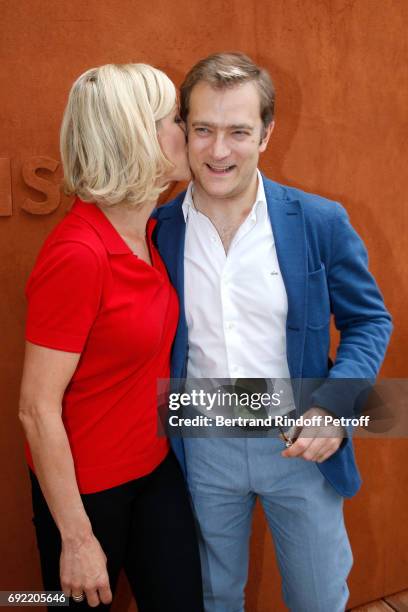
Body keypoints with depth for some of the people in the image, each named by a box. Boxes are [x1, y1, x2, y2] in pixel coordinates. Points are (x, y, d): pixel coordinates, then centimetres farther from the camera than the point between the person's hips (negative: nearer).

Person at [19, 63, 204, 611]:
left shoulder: (150, 232, -2)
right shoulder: (77, 255, -26)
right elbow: (38, 409, -22)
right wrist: (77, 539, -15)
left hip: (157, 468, 7)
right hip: (87, 487, -6)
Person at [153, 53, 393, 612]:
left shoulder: (321, 222, -11)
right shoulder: (158, 231, -7)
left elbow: (370, 321, -3)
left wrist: (332, 408, -17)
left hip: (300, 443, 0)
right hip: (202, 446, 1)